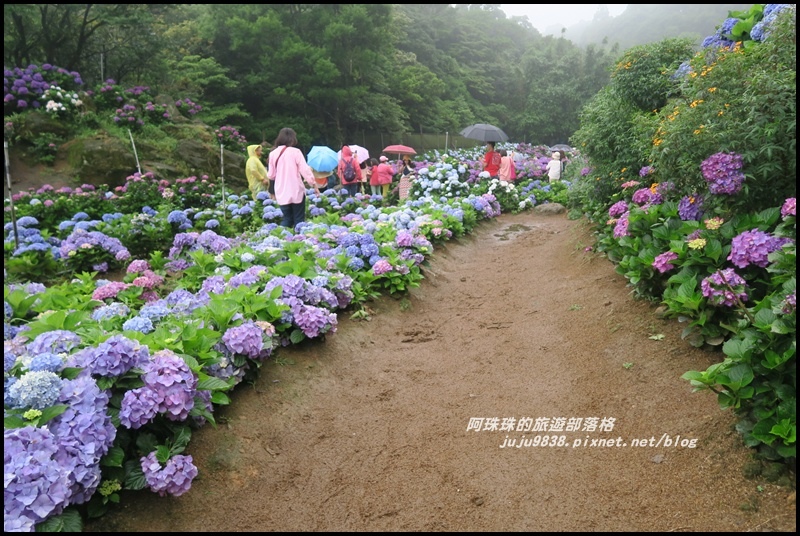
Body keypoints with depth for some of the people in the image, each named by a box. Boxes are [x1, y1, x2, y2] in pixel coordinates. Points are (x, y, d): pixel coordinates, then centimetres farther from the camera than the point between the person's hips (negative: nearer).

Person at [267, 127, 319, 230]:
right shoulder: (295, 152, -8)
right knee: (298, 219, 5)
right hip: (296, 191, -4)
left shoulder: (273, 153, 5)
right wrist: (314, 184, -2)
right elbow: (305, 170, -10)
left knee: (287, 219, 14)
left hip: (281, 192, 4)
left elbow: (271, 175, 12)